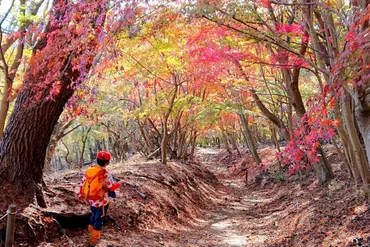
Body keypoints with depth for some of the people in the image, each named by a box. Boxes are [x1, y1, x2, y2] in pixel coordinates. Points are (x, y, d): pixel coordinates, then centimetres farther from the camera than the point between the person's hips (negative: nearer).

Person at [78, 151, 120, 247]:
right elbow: (112, 187, -14)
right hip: (101, 201, -6)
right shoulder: (106, 174, -24)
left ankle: (91, 230, 48)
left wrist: (81, 195, 16)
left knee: (94, 214, 29)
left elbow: (82, 183, 2)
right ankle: (94, 239, 22)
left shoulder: (89, 169, -7)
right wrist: (119, 183, 5)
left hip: (90, 200, 6)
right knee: (99, 218, 12)